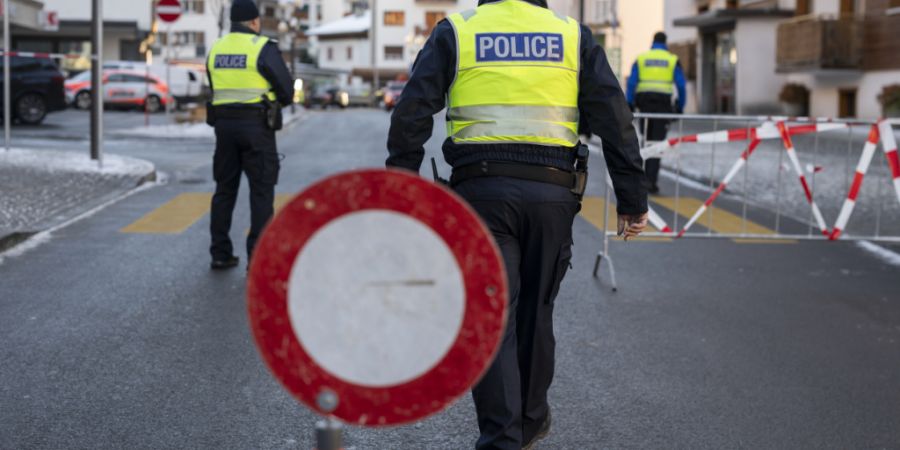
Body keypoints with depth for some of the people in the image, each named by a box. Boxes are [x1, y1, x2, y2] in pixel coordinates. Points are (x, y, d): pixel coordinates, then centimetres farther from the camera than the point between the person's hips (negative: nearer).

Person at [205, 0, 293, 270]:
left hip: (223, 123, 5)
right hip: (256, 126, -5)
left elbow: (217, 90, 14)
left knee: (224, 189, 13)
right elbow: (287, 91, -6)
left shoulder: (216, 49, 9)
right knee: (261, 192, 0)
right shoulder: (263, 48, -9)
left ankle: (220, 254, 14)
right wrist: (274, 100, 14)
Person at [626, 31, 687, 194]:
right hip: (663, 103, -2)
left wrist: (630, 105, 1)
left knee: (645, 141, 15)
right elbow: (681, 86, 0)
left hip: (644, 102, 2)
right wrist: (680, 107, 7)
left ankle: (644, 179, 14)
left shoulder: (641, 58, 8)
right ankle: (651, 181, -10)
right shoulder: (673, 60, 5)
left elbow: (631, 83, 0)